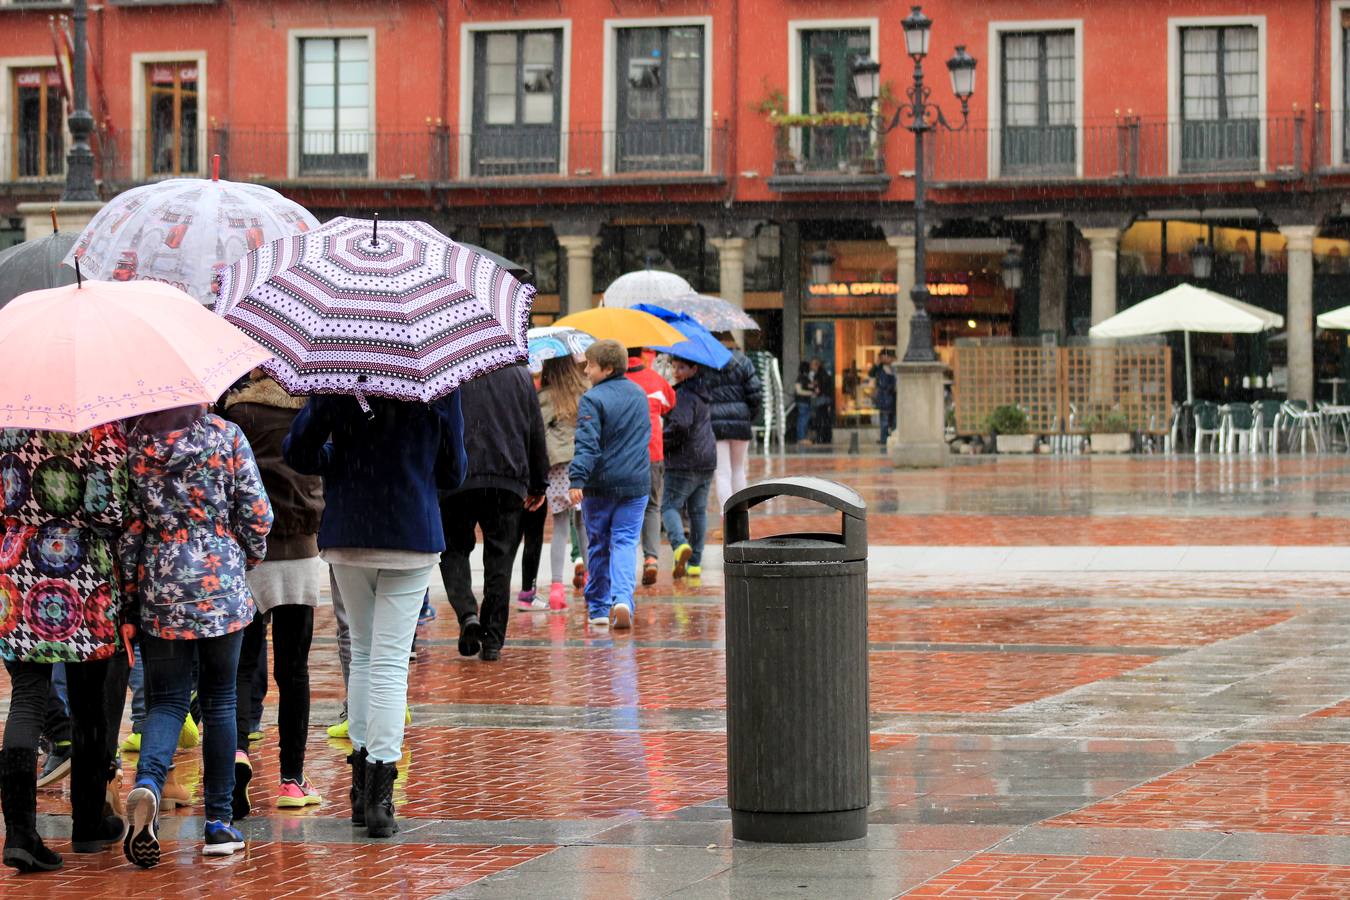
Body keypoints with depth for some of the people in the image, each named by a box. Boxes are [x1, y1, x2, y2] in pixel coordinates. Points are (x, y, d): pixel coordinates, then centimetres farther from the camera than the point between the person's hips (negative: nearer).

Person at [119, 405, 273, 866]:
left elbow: (124, 520, 1)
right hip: (221, 586, -1)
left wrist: (129, 586, 9)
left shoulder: (133, 441, 0)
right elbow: (257, 515, -3)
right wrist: (250, 555, 18)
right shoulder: (227, 436, -4)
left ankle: (147, 781, -24)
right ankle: (219, 822, 11)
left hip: (159, 588, 1)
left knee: (166, 700, 7)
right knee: (219, 699, 10)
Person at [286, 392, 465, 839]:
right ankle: (378, 797, -8)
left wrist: (342, 462, 9)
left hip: (347, 536, 1)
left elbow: (297, 452, -4)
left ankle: (361, 785, 17)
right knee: (390, 663, -1)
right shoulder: (439, 387, -5)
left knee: (362, 654, 17)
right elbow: (452, 472, 5)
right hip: (412, 538, -1)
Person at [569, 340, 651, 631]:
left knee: (598, 545, 10)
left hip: (600, 485, -4)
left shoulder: (593, 399, -12)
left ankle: (598, 609, 18)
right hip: (636, 483, 4)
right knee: (625, 542, 2)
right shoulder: (639, 394, 10)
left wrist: (577, 479, -27)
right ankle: (622, 599, -21)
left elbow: (587, 443, -22)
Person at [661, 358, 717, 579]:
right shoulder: (701, 392, 14)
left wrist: (661, 442, -12)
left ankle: (680, 544, -30)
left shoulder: (683, 395, -15)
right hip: (707, 461, 8)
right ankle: (695, 562, 14)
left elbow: (680, 426, -26)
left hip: (684, 462, -8)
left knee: (670, 506, -5)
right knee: (698, 511, 12)